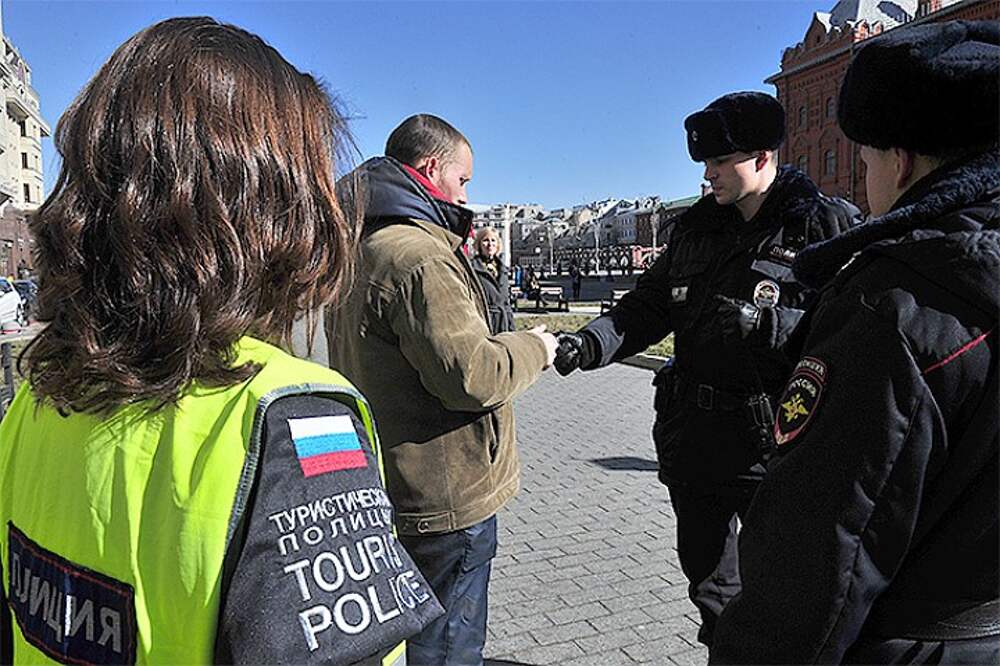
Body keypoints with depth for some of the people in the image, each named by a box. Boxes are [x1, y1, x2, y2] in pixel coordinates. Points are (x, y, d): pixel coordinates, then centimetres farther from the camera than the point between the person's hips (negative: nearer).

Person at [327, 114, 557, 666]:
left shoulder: (362, 248, 12)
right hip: (446, 498, -10)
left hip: (383, 490, 10)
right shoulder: (419, 254, -22)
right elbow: (471, 375, -27)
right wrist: (533, 348, -10)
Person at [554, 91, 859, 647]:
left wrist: (763, 323, -25)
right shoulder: (697, 225, 9)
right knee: (705, 572, 21)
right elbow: (649, 305, 6)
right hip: (692, 434, 6)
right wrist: (591, 342, -9)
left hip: (772, 441, -5)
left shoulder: (826, 225, -7)